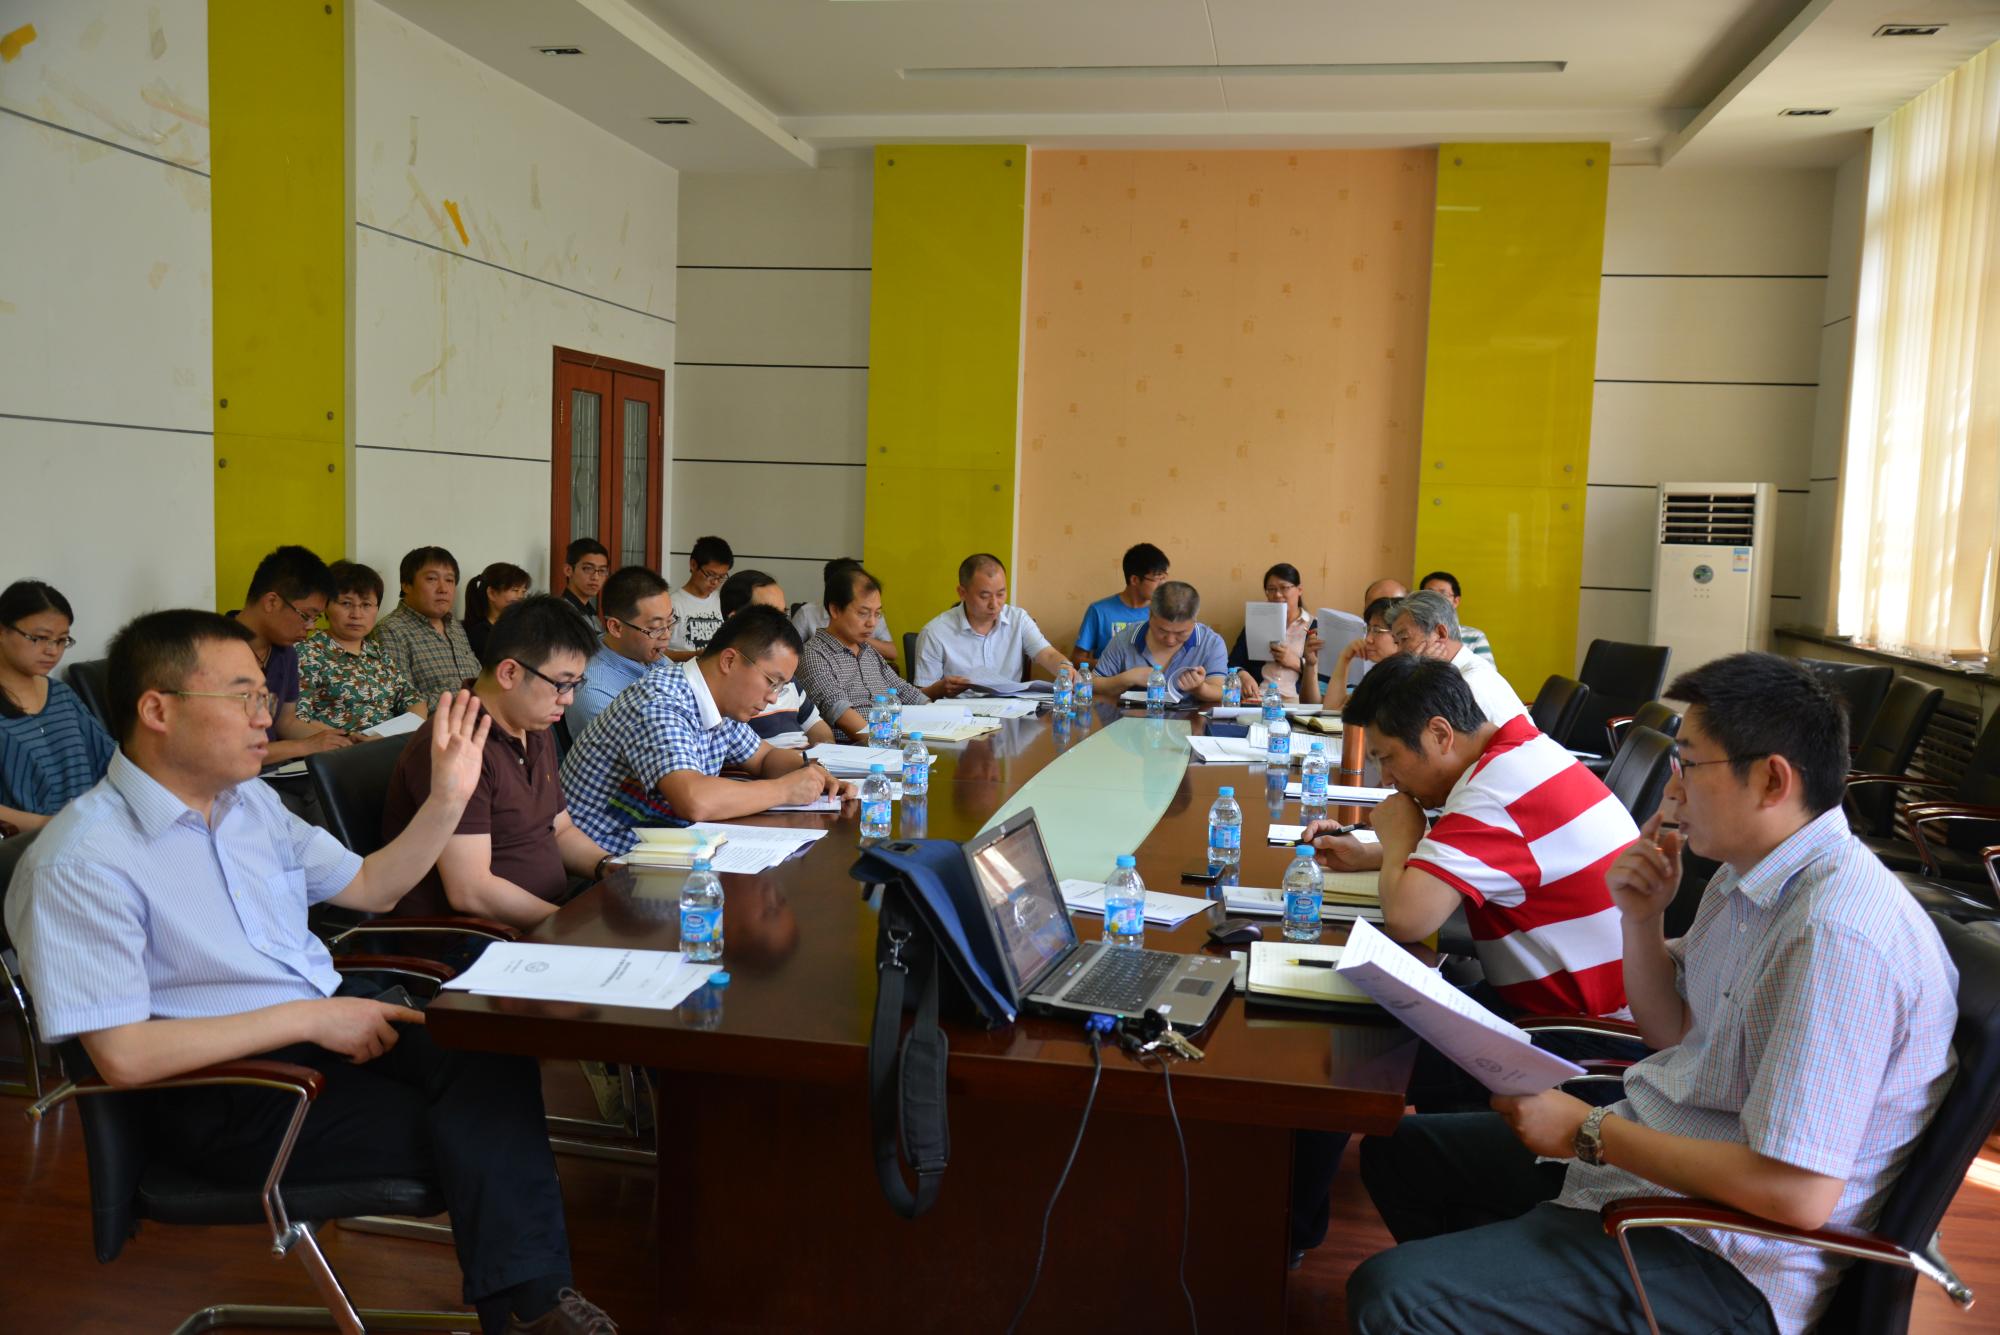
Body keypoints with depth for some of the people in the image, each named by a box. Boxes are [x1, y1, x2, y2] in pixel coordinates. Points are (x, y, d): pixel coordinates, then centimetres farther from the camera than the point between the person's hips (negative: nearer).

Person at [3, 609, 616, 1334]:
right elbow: (123, 1056, -21)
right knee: (470, 1134, -21)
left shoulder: (251, 801, 9)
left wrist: (447, 798, 5)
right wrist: (307, 1019, -19)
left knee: (493, 1055, -21)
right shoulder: (81, 862, -16)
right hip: (225, 1093, -7)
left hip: (329, 1011, 7)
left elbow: (369, 887, 19)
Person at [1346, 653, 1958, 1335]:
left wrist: (1593, 1133, -21)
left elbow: (1799, 1193, -30)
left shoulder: (1837, 935, -28)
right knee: (1398, 1149, 19)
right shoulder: (1747, 874, 4)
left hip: (1722, 1260, -10)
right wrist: (1641, 918, -2)